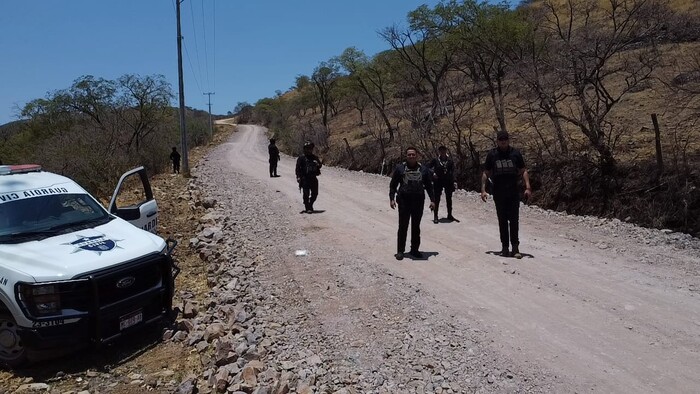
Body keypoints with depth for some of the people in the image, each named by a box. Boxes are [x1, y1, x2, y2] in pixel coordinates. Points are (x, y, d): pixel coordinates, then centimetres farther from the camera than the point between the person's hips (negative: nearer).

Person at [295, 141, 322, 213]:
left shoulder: (315, 157, 11)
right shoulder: (301, 158, -3)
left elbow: (320, 164, 19)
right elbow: (298, 167, -6)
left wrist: (318, 165, -6)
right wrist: (298, 177, -17)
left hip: (313, 178, 5)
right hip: (305, 178, -5)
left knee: (315, 193, 8)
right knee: (306, 194, -4)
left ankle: (310, 205, 29)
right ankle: (307, 208, 5)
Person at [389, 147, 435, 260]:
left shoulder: (423, 169, 7)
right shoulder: (400, 168, 2)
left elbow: (429, 186, 12)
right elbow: (393, 185, 5)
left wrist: (432, 200, 6)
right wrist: (391, 198, -4)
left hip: (419, 202, 2)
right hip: (404, 201, -2)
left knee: (416, 227, 9)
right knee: (403, 227, 1)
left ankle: (414, 250, 20)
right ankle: (400, 251, 8)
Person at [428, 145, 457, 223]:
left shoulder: (450, 161, 2)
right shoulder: (435, 160, -3)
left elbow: (453, 171, 3)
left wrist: (453, 182, -4)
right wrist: (433, 173, -10)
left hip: (448, 182, 2)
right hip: (438, 182, -2)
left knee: (449, 199, 11)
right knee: (437, 199, 1)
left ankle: (449, 215, 24)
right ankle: (435, 216, 9)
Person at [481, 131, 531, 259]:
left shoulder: (515, 153, 3)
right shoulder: (492, 155, 4)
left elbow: (523, 171, 6)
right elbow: (486, 173, 9)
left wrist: (527, 187, -5)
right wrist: (483, 189, 0)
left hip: (513, 193, -1)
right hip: (499, 194, 1)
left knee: (514, 220, -4)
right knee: (502, 220, 6)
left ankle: (515, 247, -1)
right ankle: (504, 247, 13)